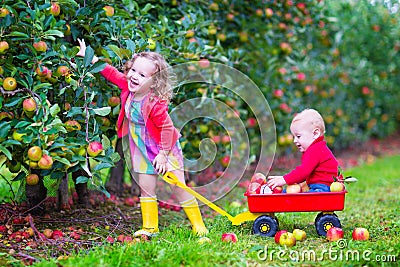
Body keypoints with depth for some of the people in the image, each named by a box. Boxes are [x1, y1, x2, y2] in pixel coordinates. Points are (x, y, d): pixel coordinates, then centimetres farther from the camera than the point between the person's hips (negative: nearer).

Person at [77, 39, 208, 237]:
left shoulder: (156, 104, -31)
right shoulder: (127, 87, -10)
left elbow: (167, 128, -25)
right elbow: (112, 73, 6)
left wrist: (163, 154, -21)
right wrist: (90, 58, 7)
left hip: (164, 148, -6)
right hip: (142, 150, 6)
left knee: (179, 188, -1)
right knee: (146, 189, 8)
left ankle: (198, 224, 12)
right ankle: (150, 227, 19)